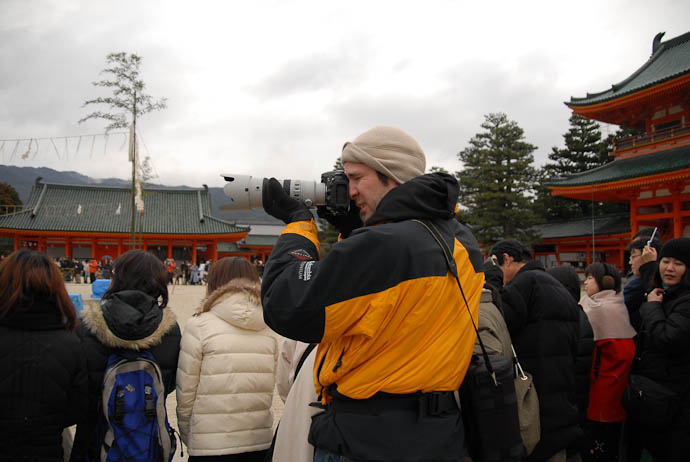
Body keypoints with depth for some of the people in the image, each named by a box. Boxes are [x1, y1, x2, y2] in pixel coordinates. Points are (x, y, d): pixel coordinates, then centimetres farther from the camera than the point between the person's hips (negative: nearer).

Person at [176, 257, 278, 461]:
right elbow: (269, 389, 5)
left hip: (211, 445, -4)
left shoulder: (200, 325, -10)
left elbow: (186, 391, -7)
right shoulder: (268, 330, 1)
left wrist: (187, 436, 7)